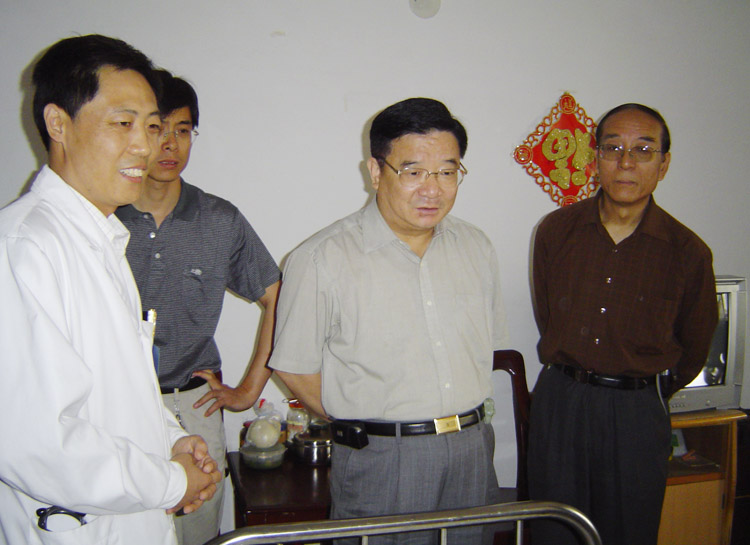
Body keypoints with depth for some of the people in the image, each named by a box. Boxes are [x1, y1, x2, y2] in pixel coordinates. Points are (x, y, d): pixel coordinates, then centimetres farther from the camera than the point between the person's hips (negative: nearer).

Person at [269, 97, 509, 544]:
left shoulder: (476, 247, 6)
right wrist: (362, 426, -3)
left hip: (473, 455, 5)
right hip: (382, 461, -4)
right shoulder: (322, 260, -12)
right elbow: (295, 369, -7)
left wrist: (459, 420, 6)